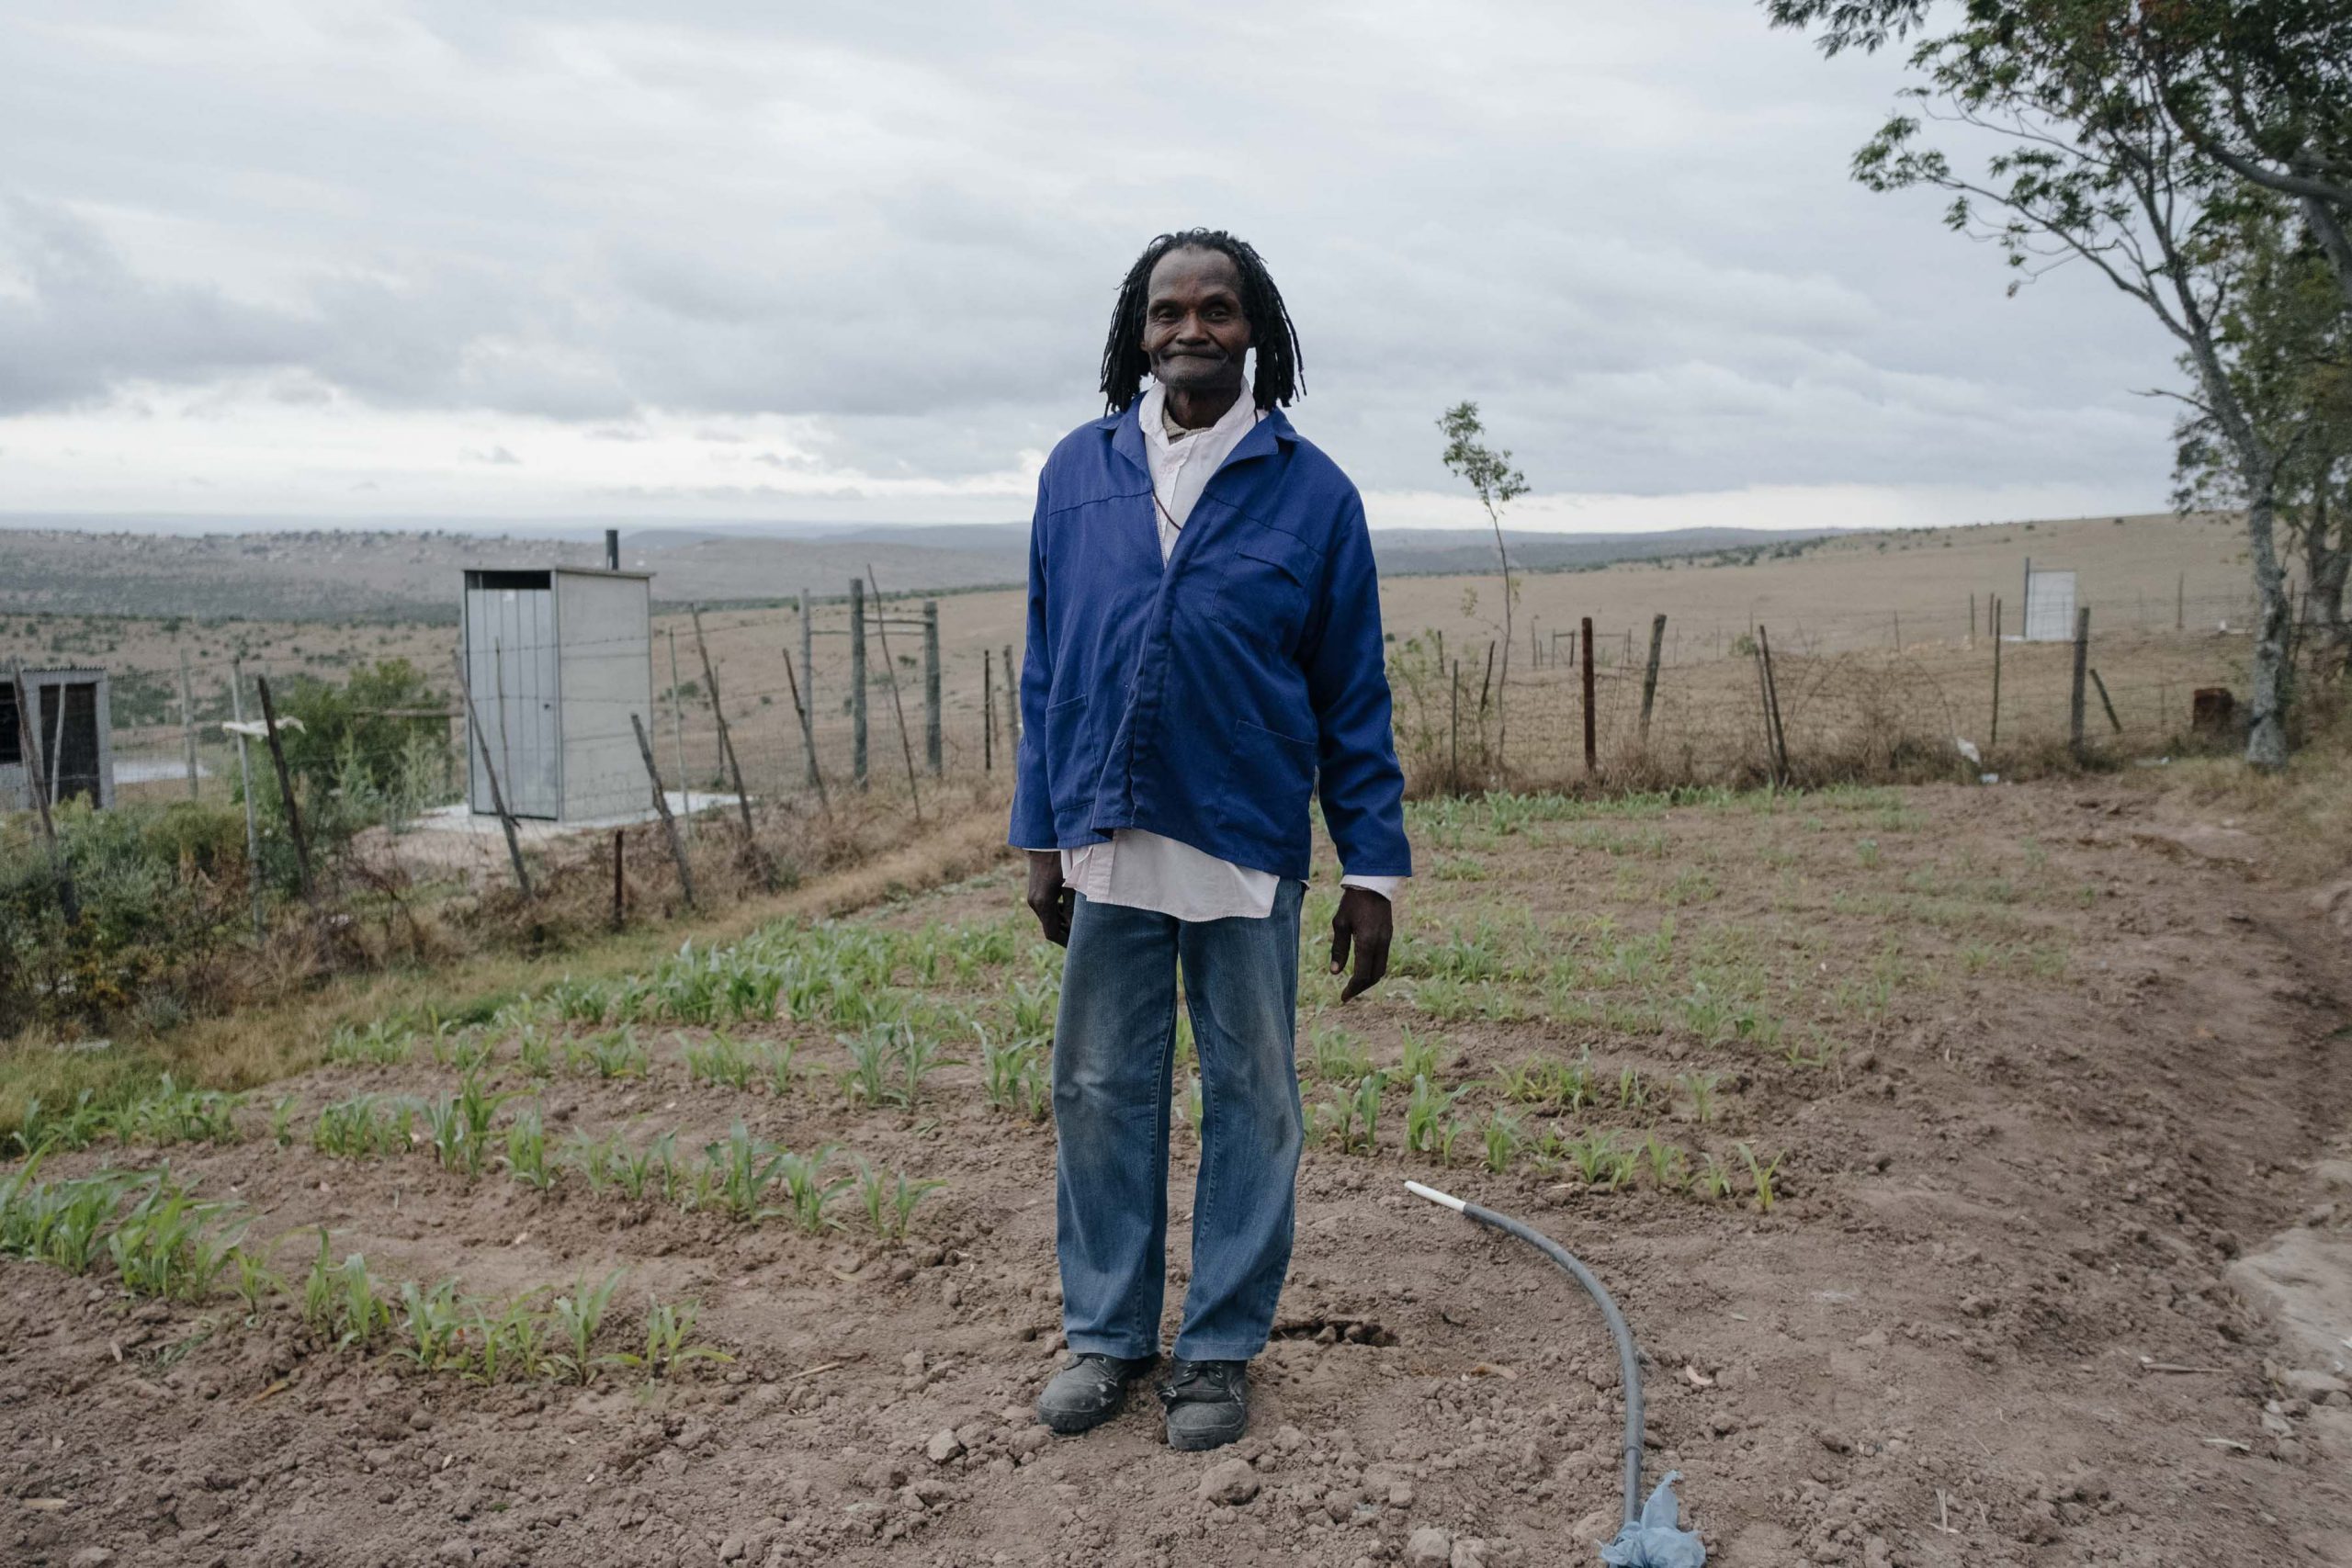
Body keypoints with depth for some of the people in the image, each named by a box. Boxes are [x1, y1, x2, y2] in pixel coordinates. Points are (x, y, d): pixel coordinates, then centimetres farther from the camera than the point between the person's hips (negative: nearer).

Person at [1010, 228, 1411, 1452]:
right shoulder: (1078, 473, 7)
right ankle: (1107, 1330, 25)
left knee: (1251, 1100, 7)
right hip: (1108, 846, 2)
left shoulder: (1311, 492, 0)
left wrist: (1372, 869, -3)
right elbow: (1045, 669, 10)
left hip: (1248, 849, -2)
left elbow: (1354, 696, 1)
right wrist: (1041, 834, 6)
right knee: (1101, 1091, 9)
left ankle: (1221, 1347, 22)